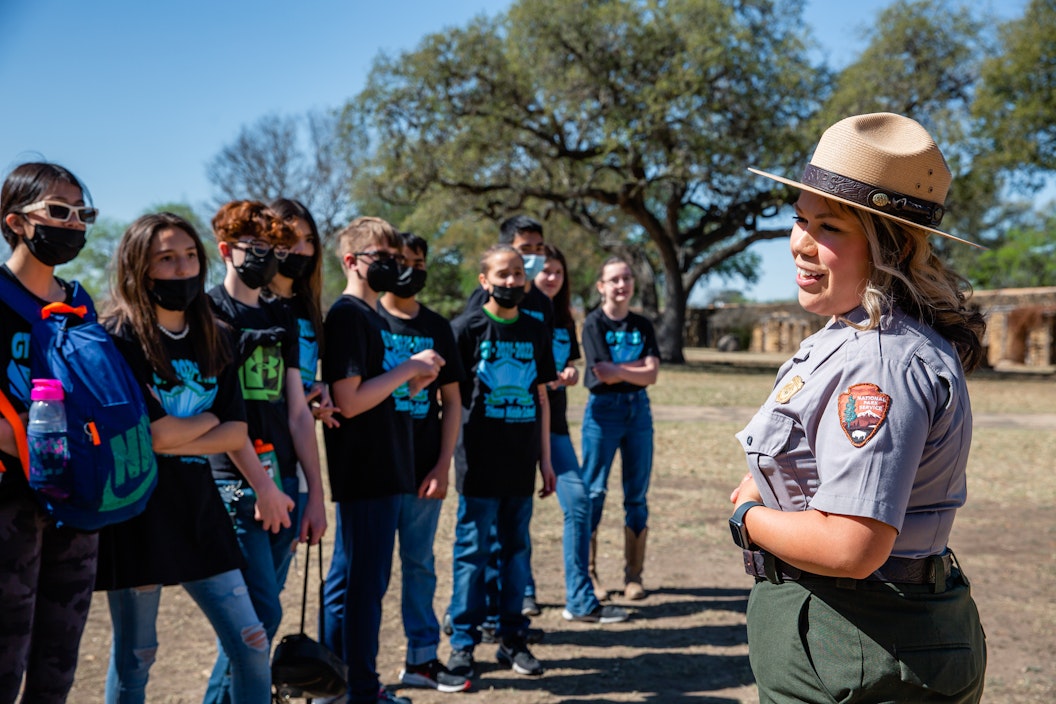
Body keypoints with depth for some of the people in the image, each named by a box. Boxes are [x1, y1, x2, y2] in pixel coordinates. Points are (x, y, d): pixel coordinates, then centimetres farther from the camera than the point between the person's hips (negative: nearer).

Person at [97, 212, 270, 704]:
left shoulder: (214, 340, 9)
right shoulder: (120, 340, -8)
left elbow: (236, 432, 2)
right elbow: (152, 432, -16)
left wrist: (176, 441, -12)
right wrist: (209, 416, 0)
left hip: (199, 507, 5)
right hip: (137, 510, -5)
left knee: (251, 645, 5)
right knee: (134, 656, 7)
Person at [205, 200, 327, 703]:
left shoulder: (282, 322, 16)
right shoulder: (209, 312, -4)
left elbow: (298, 413, 13)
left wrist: (315, 494, 9)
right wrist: (261, 485, -13)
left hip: (283, 485, 7)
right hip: (237, 486, -6)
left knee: (260, 613, 11)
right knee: (261, 615, -8)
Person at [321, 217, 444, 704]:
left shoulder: (375, 316, 16)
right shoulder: (347, 316, -13)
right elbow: (348, 402, -21)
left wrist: (412, 384, 4)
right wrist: (408, 368, -14)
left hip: (384, 471, 10)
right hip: (364, 474, -10)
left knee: (350, 580, 16)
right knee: (363, 583, -1)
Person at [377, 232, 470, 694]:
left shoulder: (438, 327, 10)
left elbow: (451, 401, 9)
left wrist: (443, 466, 1)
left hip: (425, 472, 4)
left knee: (420, 566, 12)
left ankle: (422, 659, 23)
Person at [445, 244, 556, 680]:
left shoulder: (535, 332, 10)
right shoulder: (466, 328, -3)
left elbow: (541, 398, 14)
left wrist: (545, 459, 12)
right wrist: (449, 455, -10)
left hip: (521, 463, 4)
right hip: (480, 462, -4)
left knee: (517, 550, 11)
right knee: (473, 553, 1)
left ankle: (512, 639, 22)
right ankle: (463, 644, 12)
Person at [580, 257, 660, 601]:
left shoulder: (643, 325, 10)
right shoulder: (593, 324, -2)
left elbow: (652, 375, -2)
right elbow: (603, 373, -13)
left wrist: (618, 370, -11)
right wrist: (639, 365, -6)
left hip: (638, 409, 4)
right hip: (603, 409, -4)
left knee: (637, 494, 5)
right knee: (594, 492, -2)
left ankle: (634, 575, 14)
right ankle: (588, 573, 8)